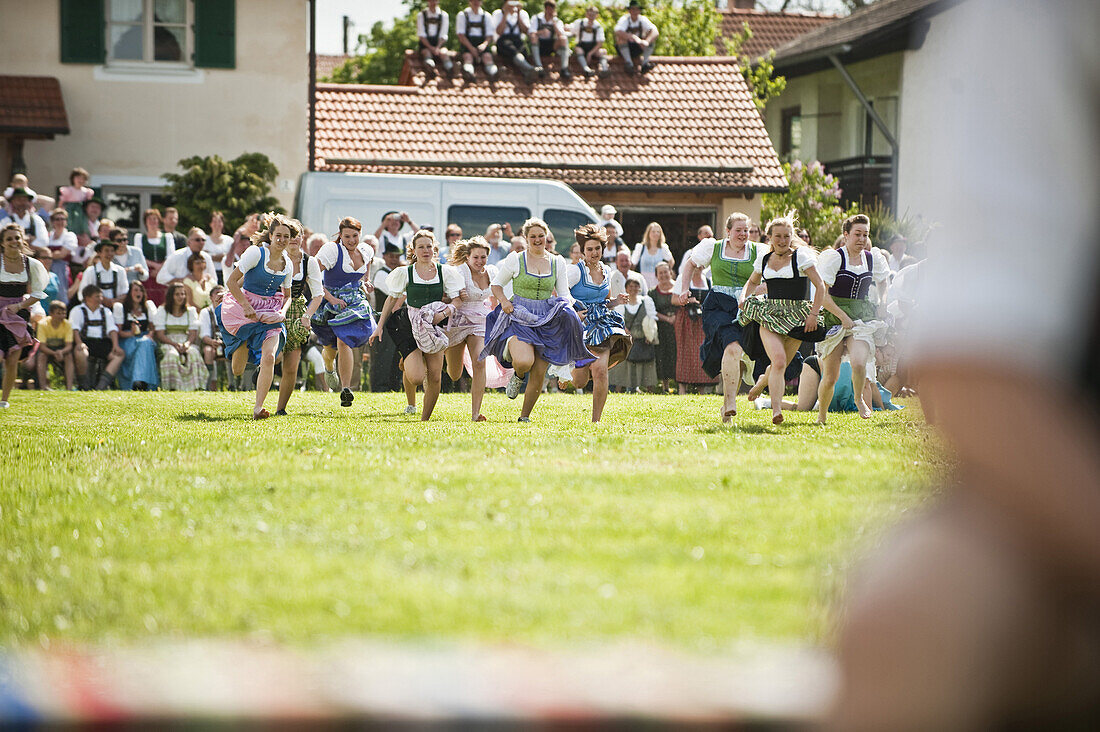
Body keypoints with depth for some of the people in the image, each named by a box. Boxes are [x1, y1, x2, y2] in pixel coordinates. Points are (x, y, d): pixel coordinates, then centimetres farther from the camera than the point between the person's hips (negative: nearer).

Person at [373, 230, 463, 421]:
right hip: (411, 326, -2)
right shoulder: (405, 273, 2)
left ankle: (425, 419, 15)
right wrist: (380, 326, 7)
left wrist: (443, 313, -17)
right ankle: (412, 364, 20)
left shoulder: (445, 272, 5)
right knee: (415, 377, -16)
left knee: (435, 378, -2)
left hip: (435, 327, 2)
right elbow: (392, 299, 10)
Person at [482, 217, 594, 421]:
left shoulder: (558, 262, 9)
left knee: (539, 373, -2)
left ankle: (525, 416, 14)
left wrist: (567, 306, -9)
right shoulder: (515, 259, 1)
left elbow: (564, 294, 13)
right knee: (524, 362, -27)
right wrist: (504, 301, -9)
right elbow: (496, 285, 10)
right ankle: (518, 376, 12)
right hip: (519, 316, -3)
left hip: (546, 320, 3)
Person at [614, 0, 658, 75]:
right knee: (620, 36, -33)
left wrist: (646, 41, -47)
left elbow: (655, 32, -26)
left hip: (637, 49, 2)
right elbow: (618, 32, -40)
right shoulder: (624, 19, -18)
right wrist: (633, 37, -54)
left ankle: (645, 63, -22)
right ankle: (629, 64, -31)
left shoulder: (643, 19, -11)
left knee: (652, 37, -20)